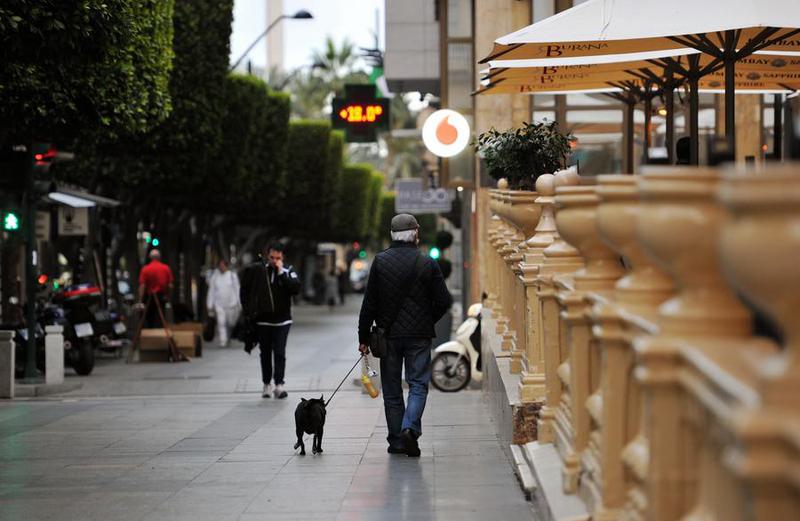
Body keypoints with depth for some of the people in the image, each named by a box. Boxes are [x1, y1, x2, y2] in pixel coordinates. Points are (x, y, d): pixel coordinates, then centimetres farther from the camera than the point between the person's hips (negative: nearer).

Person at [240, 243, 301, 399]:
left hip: (281, 320, -1)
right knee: (265, 354, 10)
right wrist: (248, 310, 2)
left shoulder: (287, 272, -1)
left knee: (280, 353, -8)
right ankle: (267, 384, 20)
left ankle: (279, 384, -9)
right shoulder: (256, 270, -1)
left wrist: (281, 273, -19)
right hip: (262, 320, 1)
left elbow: (296, 288, -18)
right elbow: (244, 291, 8)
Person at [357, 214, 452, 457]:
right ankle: (410, 428, -17)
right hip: (419, 335, -1)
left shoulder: (380, 261, -2)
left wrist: (363, 336, 2)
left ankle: (396, 441, 11)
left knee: (392, 390, 9)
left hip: (388, 334, 1)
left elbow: (369, 303, -3)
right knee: (418, 384, 4)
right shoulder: (427, 263, -4)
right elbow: (443, 301, -3)